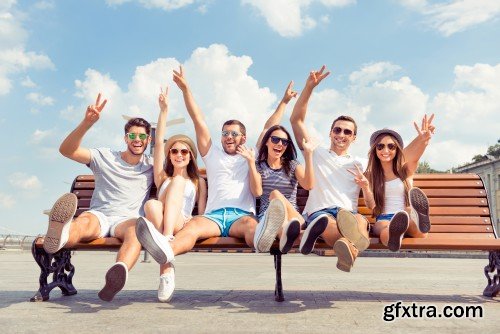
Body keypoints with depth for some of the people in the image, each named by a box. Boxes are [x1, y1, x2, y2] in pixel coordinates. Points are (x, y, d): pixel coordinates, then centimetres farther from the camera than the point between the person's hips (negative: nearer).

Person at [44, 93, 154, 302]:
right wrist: (87, 123, -13)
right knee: (84, 221, -38)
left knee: (136, 229, -40)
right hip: (100, 215, 0)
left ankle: (119, 271, -69)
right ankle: (59, 234, -74)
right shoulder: (105, 157, 14)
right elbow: (66, 150, 3)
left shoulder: (152, 165, 22)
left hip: (128, 219, 0)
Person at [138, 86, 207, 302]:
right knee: (151, 205, -36)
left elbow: (202, 213, 15)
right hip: (158, 223, 1)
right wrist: (164, 110, 6)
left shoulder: (198, 182, 24)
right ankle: (167, 269, -45)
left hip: (182, 226, -1)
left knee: (177, 181, -26)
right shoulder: (162, 177, 24)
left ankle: (166, 241, -45)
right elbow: (159, 143, 13)